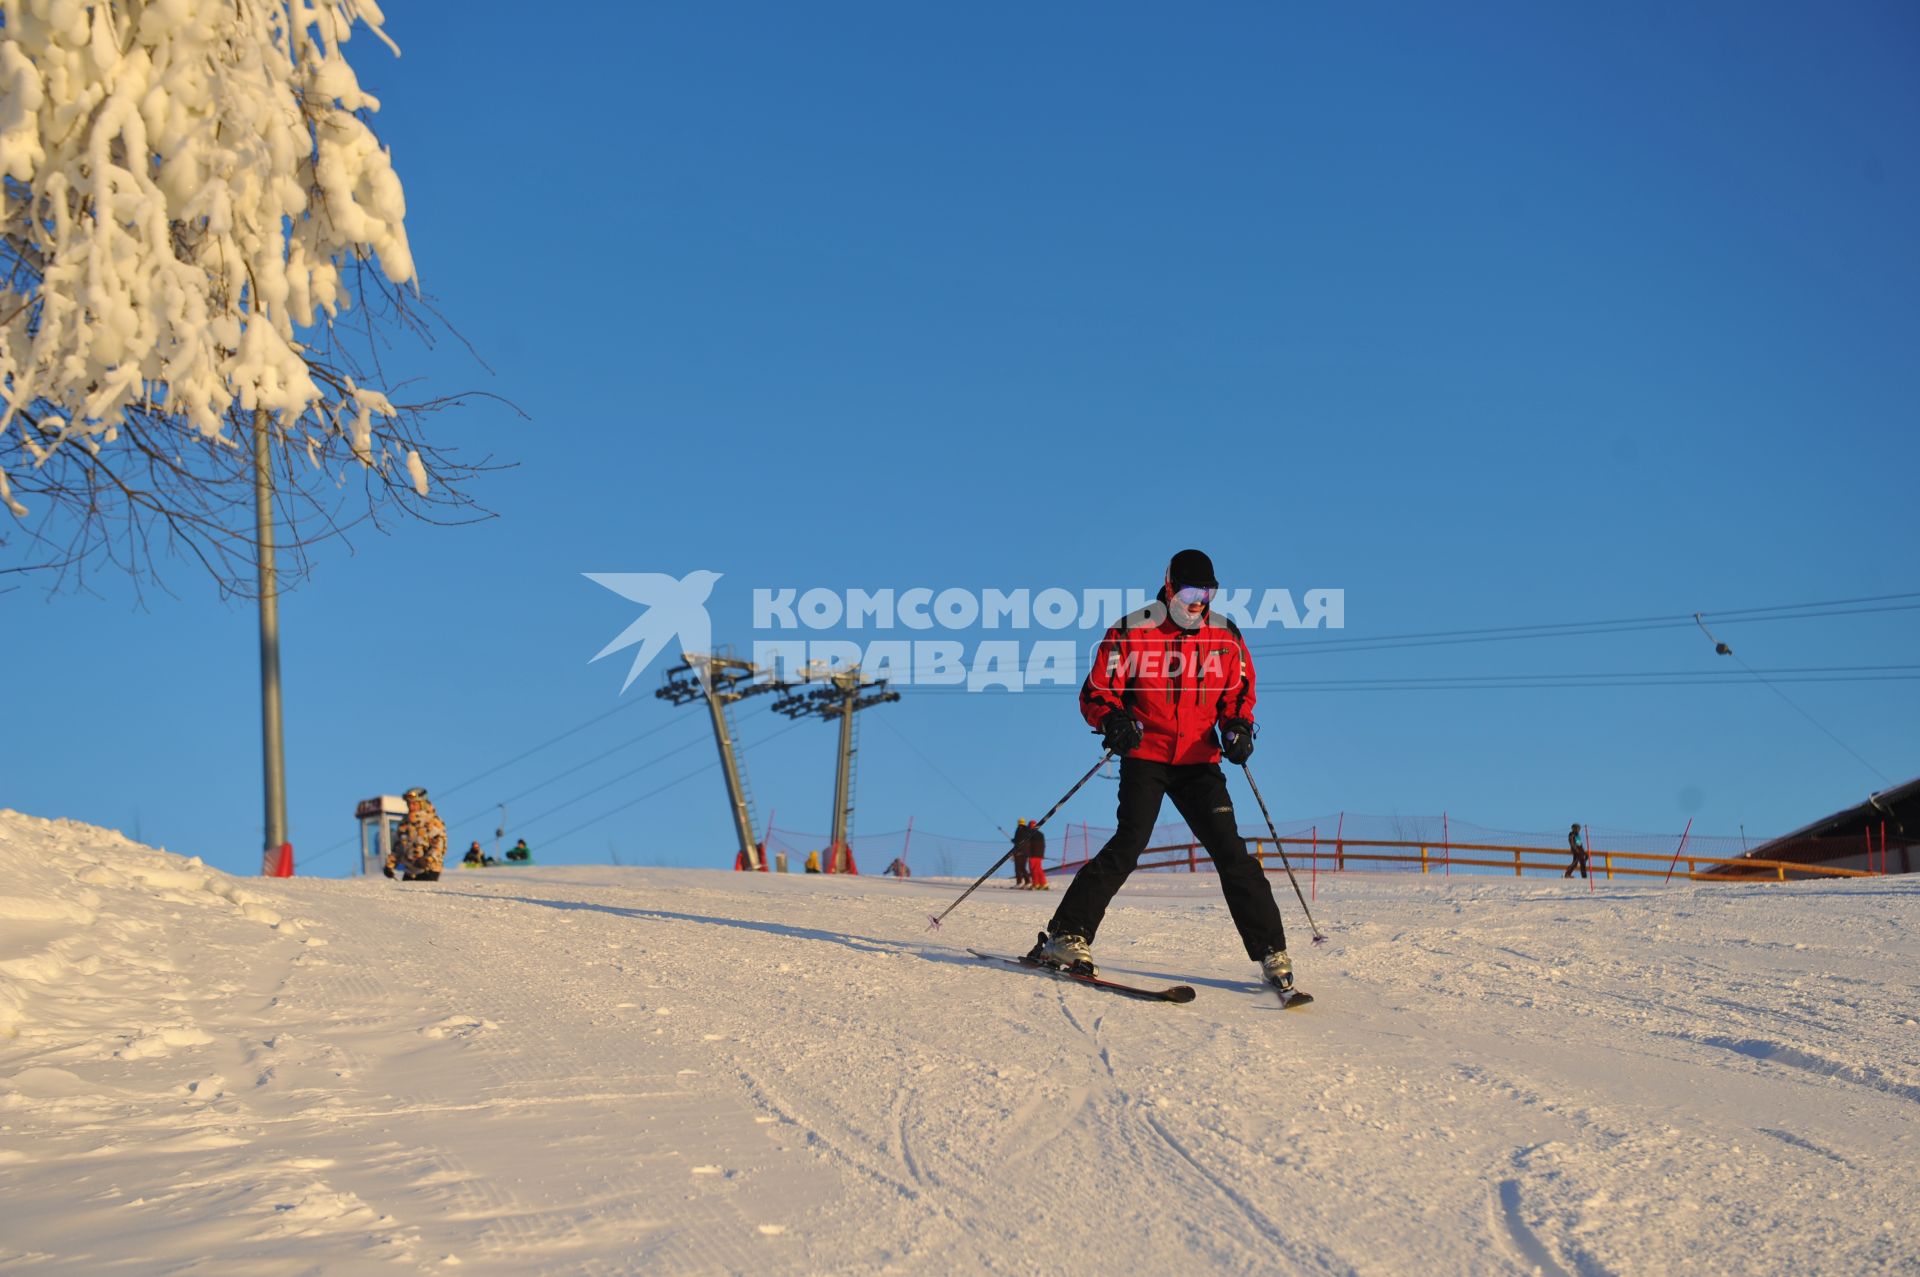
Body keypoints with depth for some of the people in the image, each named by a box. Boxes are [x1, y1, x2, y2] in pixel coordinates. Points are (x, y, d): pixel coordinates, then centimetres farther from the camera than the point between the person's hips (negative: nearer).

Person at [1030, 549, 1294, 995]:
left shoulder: (1226, 637, 5)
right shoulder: (1131, 632, -5)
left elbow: (1239, 693, 17)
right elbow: (1096, 692, -3)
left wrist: (1237, 726, -5)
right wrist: (1113, 720, -25)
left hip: (1199, 760, 3)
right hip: (1145, 755, -3)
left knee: (1231, 851, -5)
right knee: (1130, 842, -19)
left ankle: (1271, 952, 0)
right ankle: (1068, 936, -13)